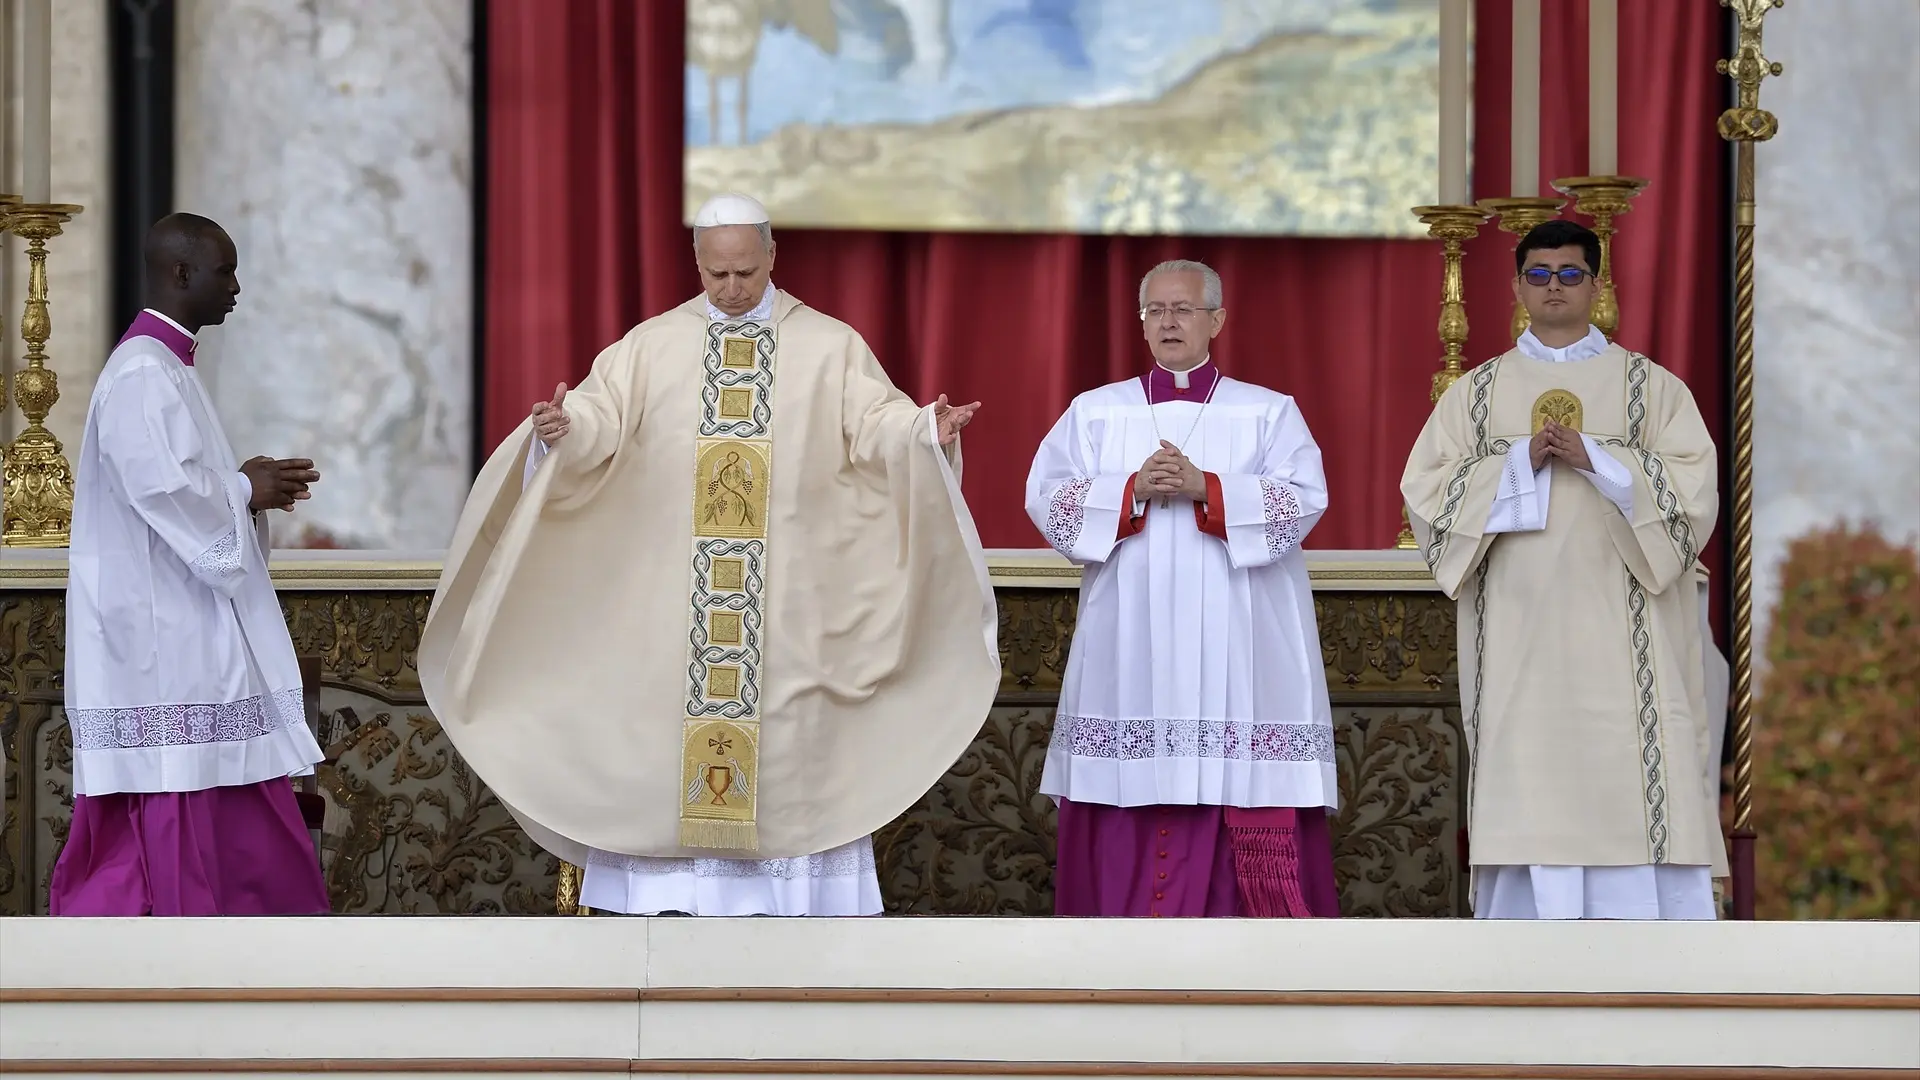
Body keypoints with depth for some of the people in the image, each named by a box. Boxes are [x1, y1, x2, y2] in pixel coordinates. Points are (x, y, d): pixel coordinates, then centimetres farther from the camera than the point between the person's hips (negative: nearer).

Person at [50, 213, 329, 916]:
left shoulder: (164, 368, 18)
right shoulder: (143, 374, -15)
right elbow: (166, 490, -24)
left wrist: (248, 486, 7)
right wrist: (246, 491, -8)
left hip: (187, 639, 11)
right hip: (165, 642, -11)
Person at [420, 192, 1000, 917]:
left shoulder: (830, 348, 5)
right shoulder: (651, 347, 7)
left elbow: (876, 422, -5)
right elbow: (600, 415, -4)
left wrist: (926, 433, -26)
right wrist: (563, 429, -27)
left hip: (792, 604, -1)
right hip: (668, 605, 1)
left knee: (792, 746, -2)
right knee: (656, 741, 0)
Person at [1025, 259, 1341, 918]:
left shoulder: (1269, 413, 10)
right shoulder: (1095, 412, 14)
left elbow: (1304, 500, -4)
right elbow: (1046, 499, 3)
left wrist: (1206, 488, -14)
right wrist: (1133, 490, -11)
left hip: (1237, 646, -1)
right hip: (1130, 643, 1)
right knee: (1132, 808, -3)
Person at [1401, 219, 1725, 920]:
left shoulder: (1651, 386, 10)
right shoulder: (1475, 393, 14)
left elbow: (1693, 489, 0)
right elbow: (1425, 489, 5)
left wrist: (1595, 461, -13)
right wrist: (1522, 463, -9)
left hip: (1619, 626, -1)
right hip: (1517, 631, 1)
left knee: (1627, 777, -9)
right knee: (1523, 778, -5)